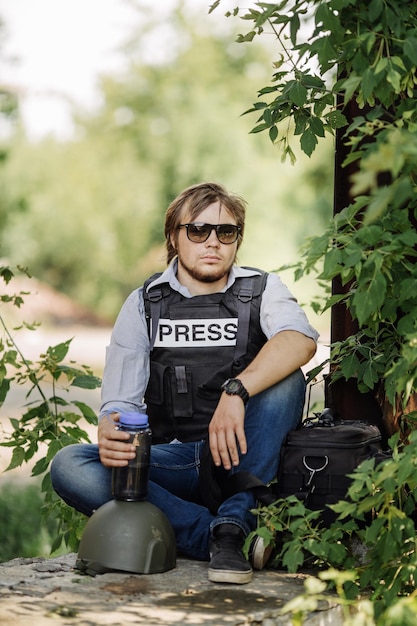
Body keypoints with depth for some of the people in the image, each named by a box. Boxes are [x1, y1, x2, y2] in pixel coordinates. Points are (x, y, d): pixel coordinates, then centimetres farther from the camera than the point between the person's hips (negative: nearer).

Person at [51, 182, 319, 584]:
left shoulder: (261, 290, 3)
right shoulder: (144, 304, 7)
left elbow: (300, 340, -22)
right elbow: (119, 402, 1)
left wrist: (236, 391, -38)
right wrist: (110, 435, -25)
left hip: (245, 459, -1)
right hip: (173, 460, 2)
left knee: (285, 379, -28)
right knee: (69, 466, -23)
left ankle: (232, 527, -30)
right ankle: (219, 535, -29)